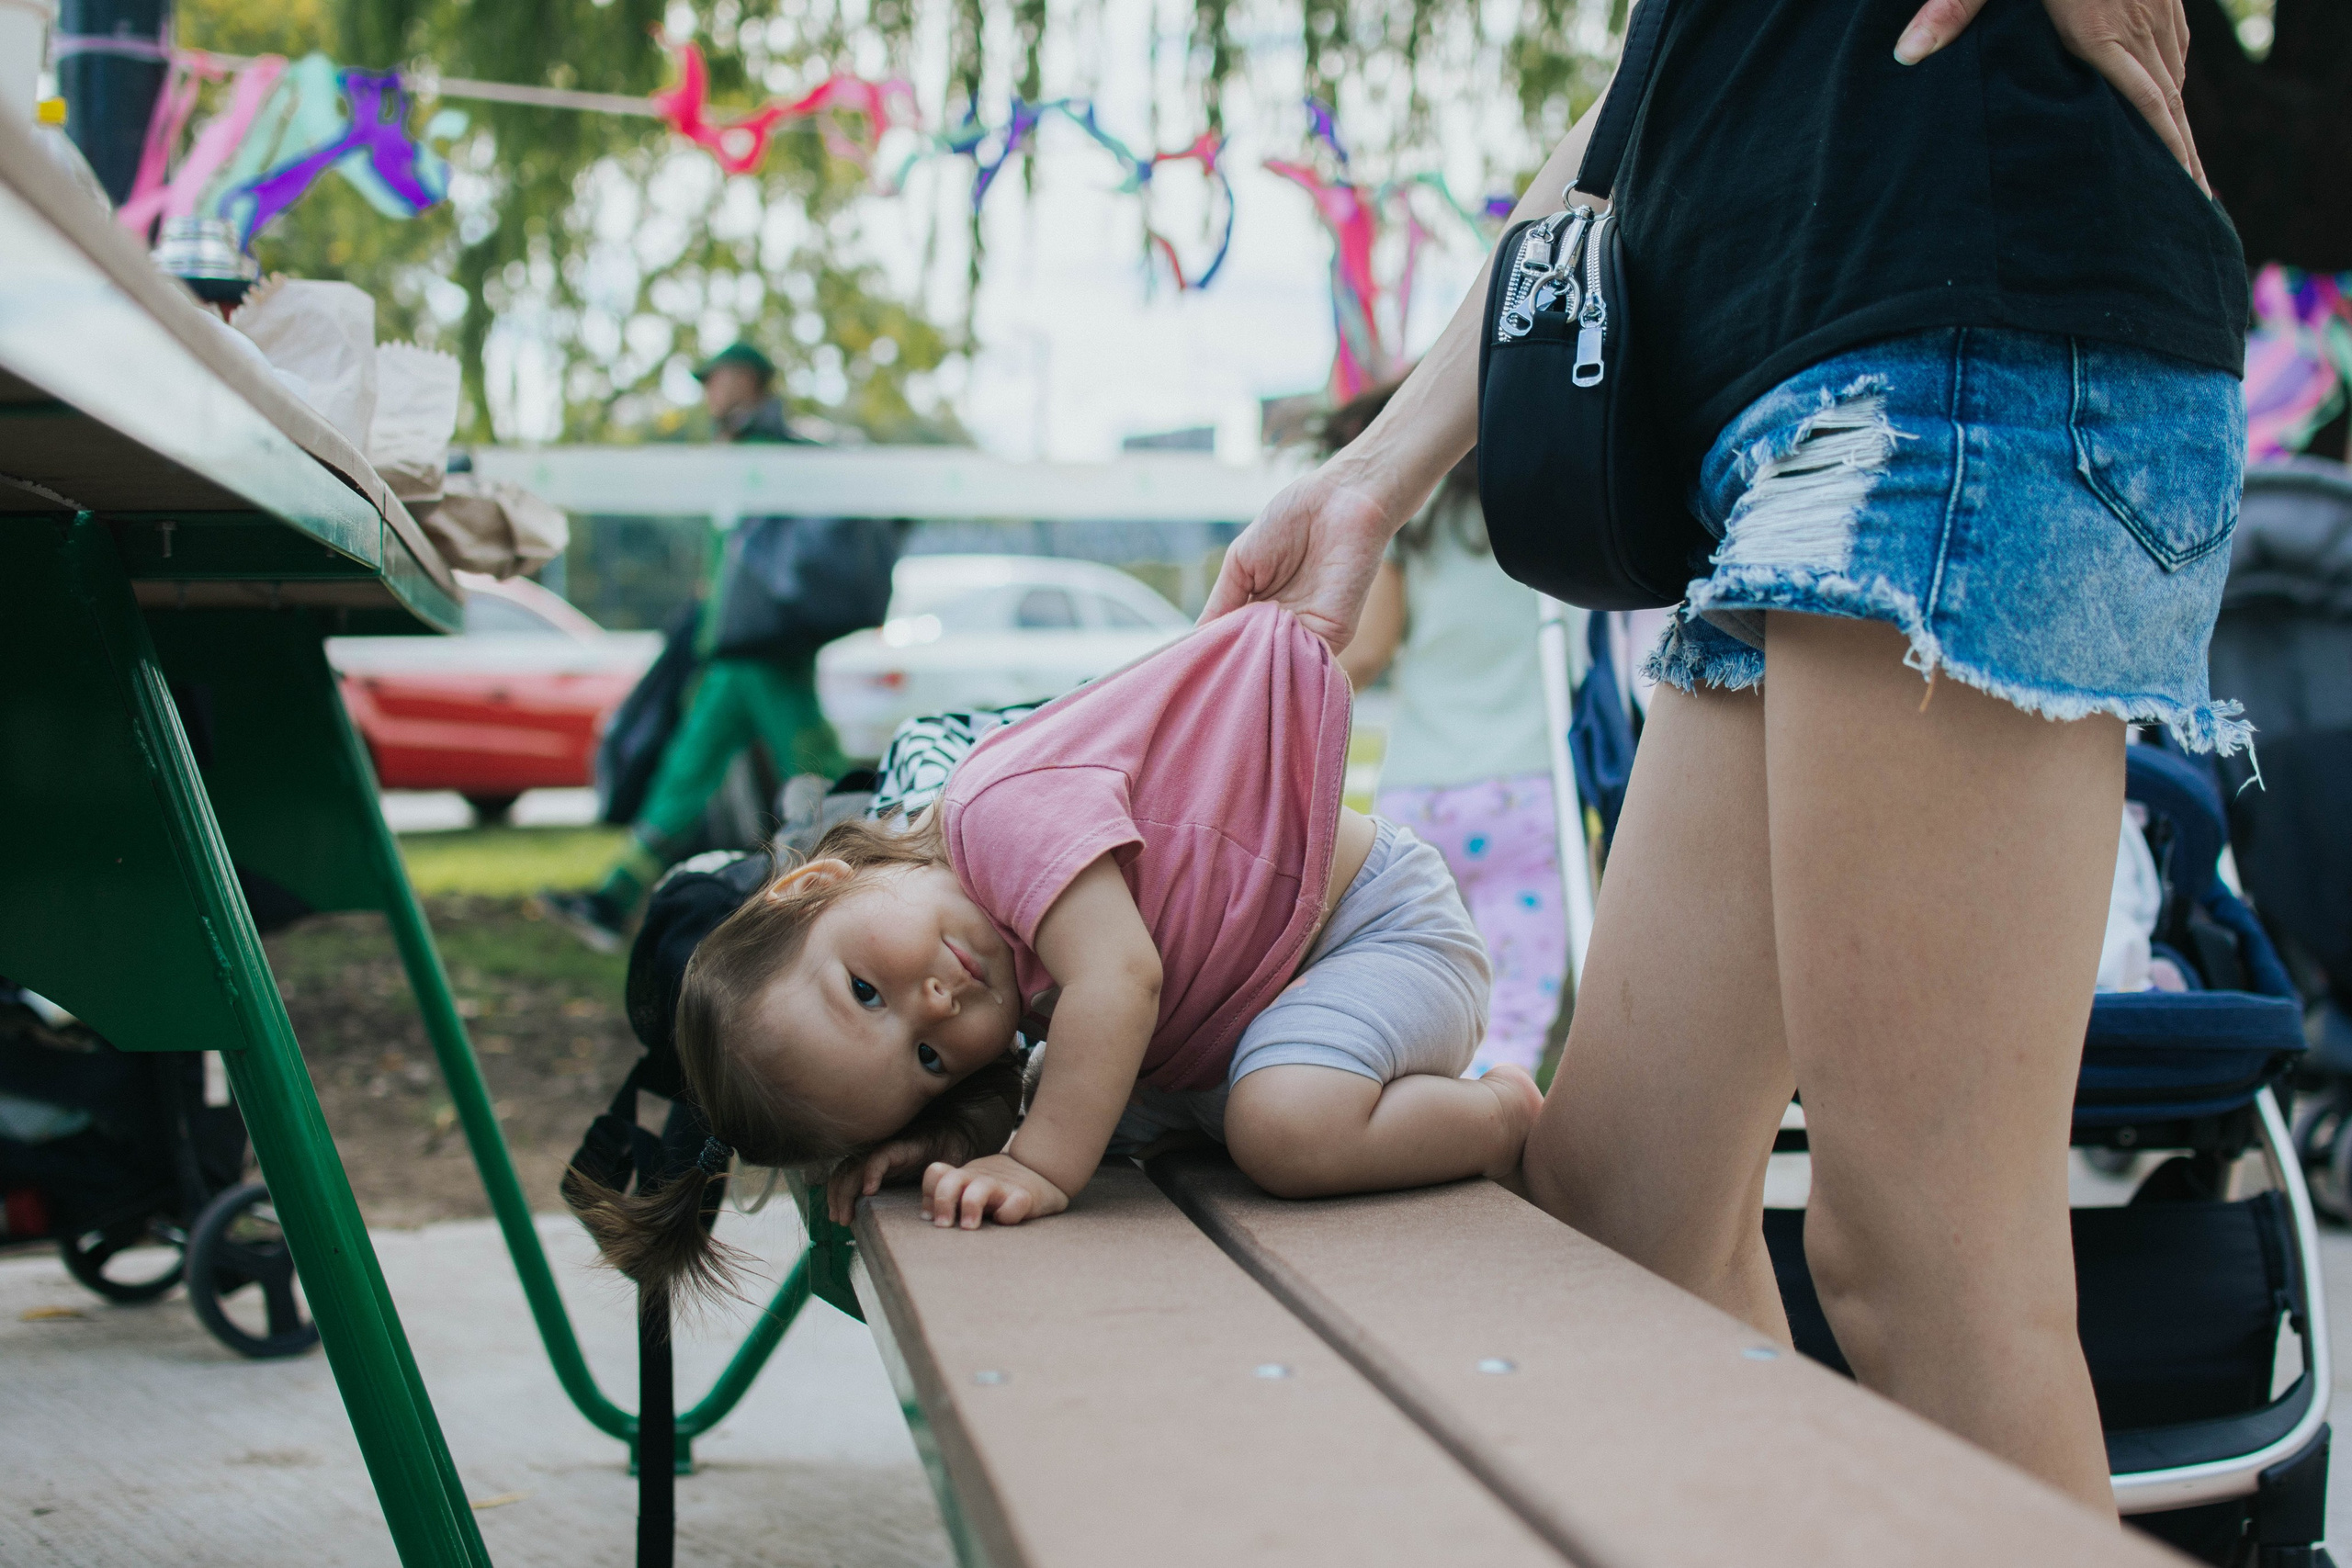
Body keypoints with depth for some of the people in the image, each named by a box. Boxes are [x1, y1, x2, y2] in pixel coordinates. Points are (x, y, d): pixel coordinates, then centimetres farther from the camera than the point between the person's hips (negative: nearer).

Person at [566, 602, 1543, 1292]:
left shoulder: (1008, 813, -28)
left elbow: (1120, 982, -37)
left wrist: (1043, 1166, -35)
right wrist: (964, 1136, -18)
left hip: (1385, 923, -9)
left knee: (1283, 1128, -33)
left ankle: (1505, 1119, -3)